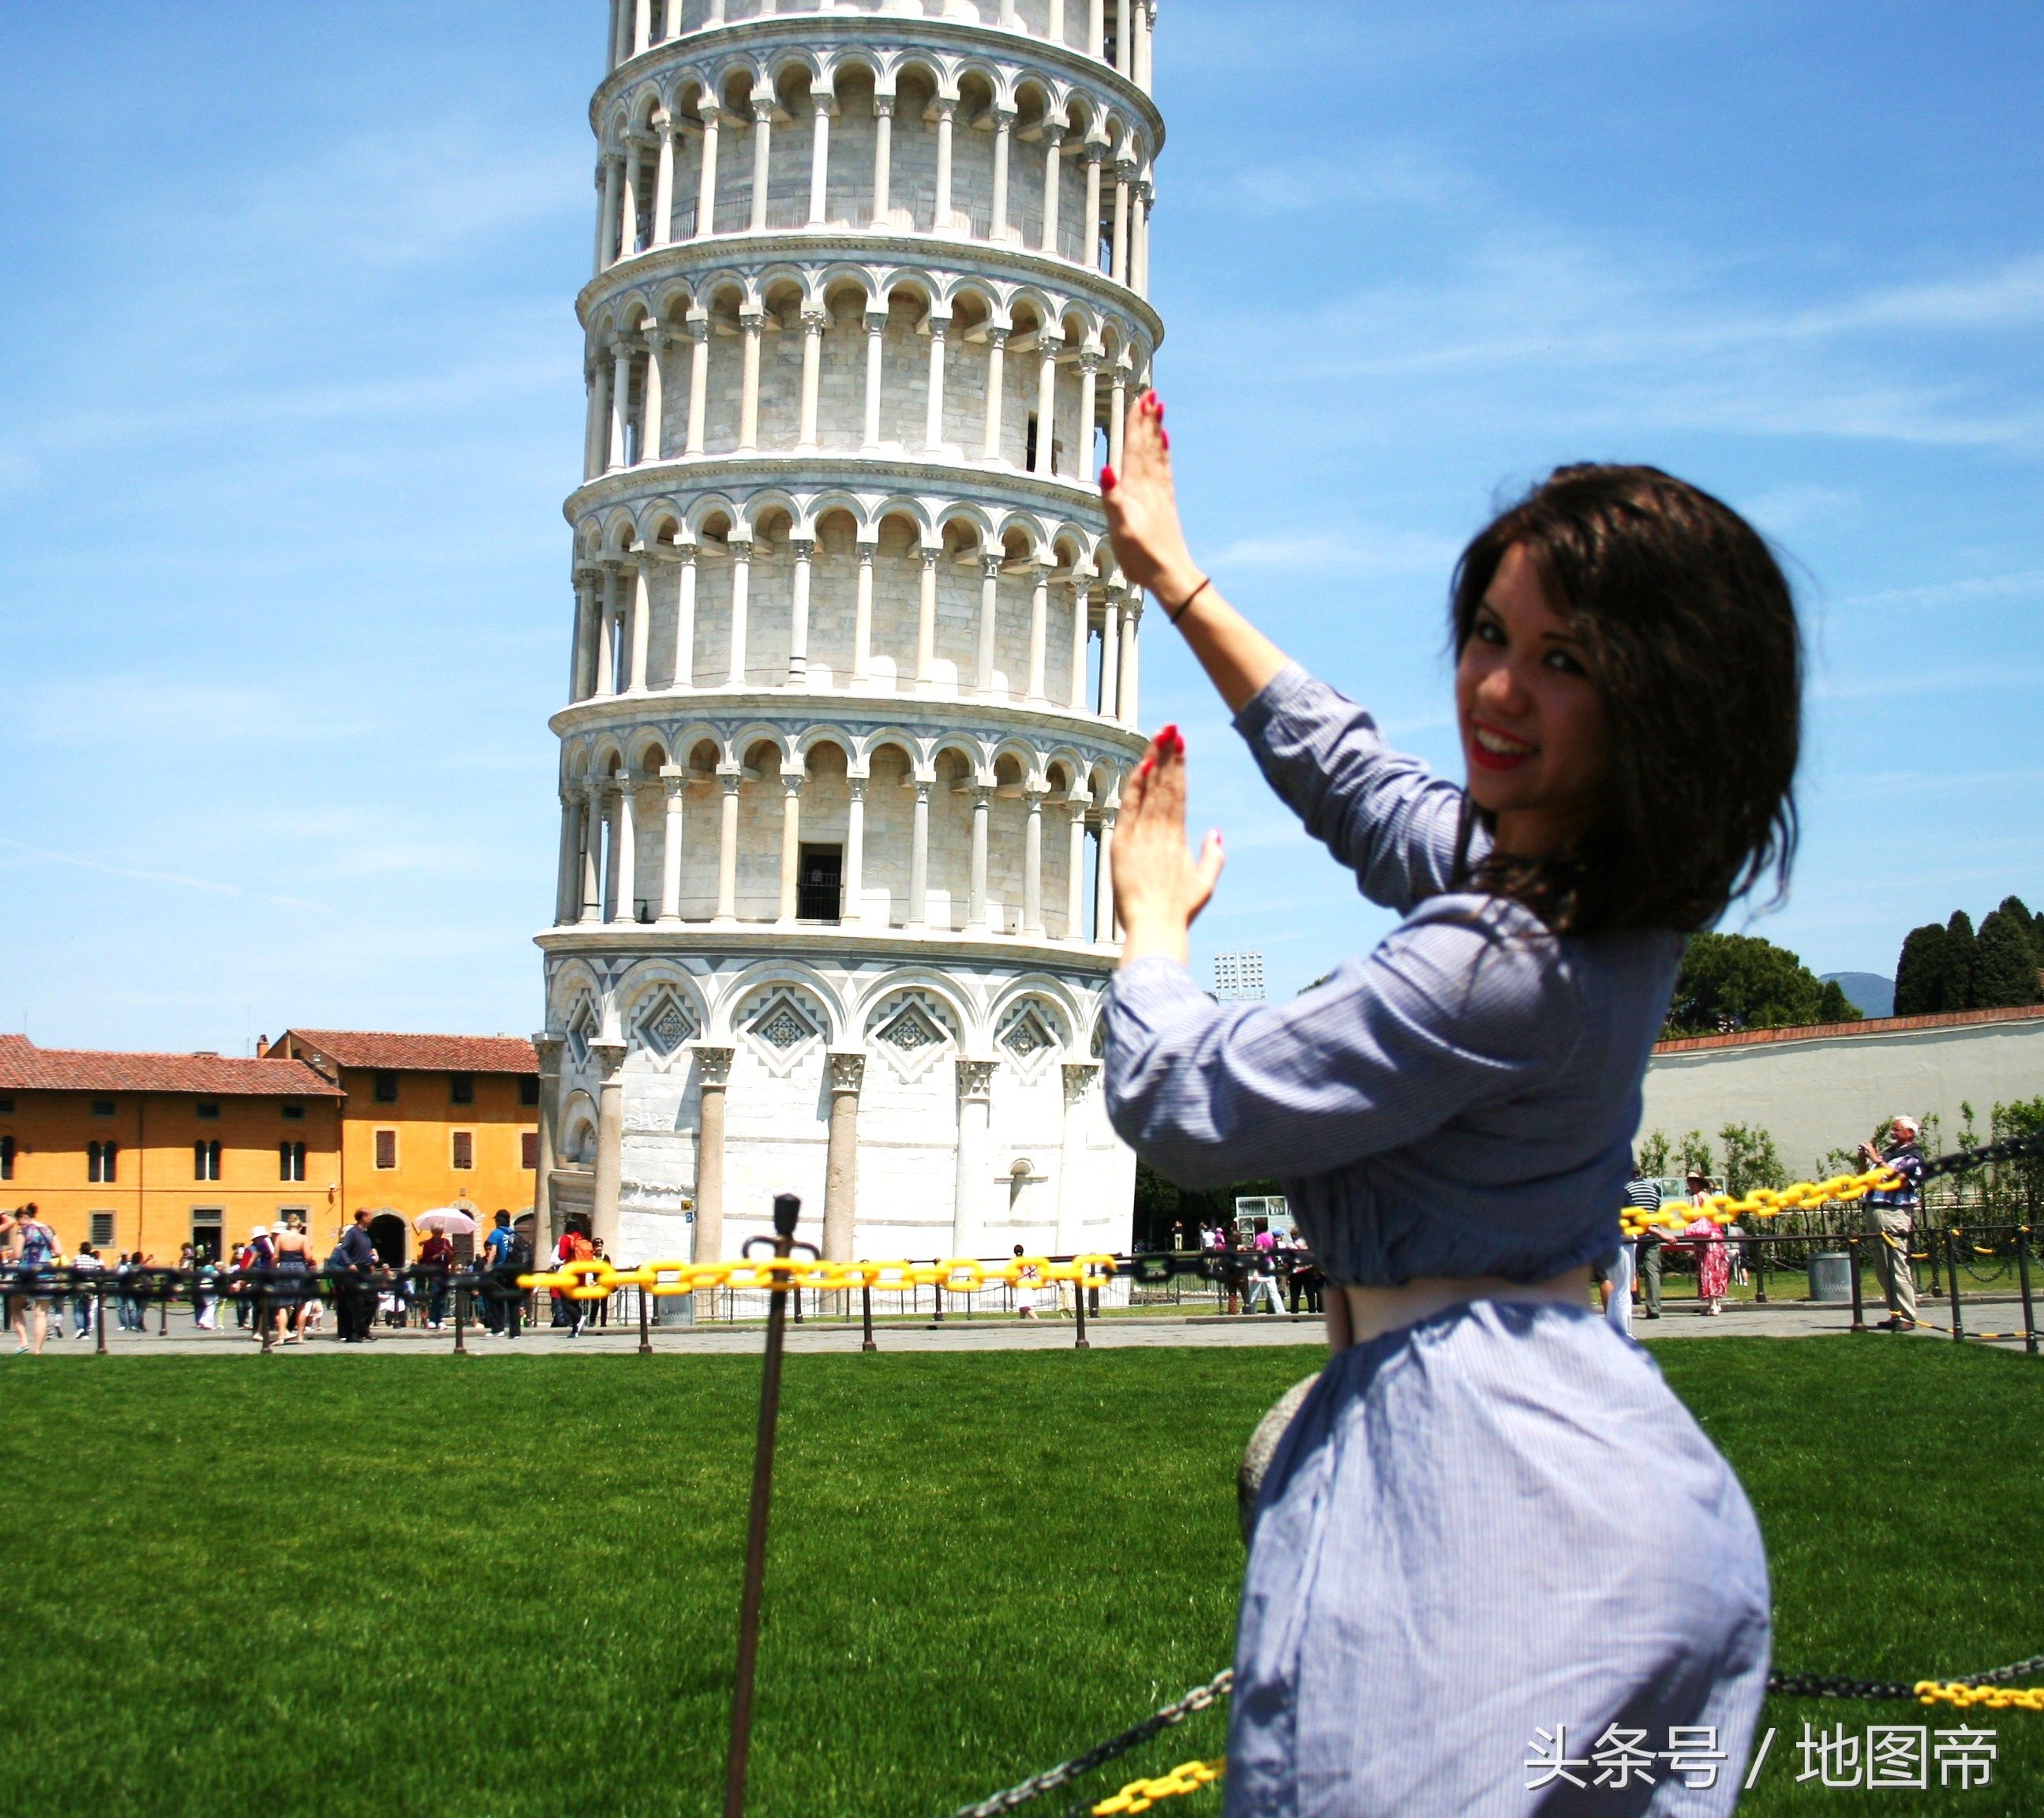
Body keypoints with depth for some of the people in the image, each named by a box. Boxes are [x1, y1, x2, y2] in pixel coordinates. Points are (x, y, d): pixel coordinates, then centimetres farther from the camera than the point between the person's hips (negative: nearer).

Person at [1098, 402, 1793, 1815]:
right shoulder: (1539, 863, 6)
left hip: (1470, 1461, -10)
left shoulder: (1508, 966, -24)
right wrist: (1177, 579, 30)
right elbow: (1354, 780, 25)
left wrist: (1152, 924, 5)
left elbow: (1184, 1110, -15)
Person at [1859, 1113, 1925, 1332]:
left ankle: (1907, 1317, -9)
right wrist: (1863, 1161, 7)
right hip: (1873, 1211, 8)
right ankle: (1895, 1314, 15)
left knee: (1898, 1268, -10)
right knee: (1883, 1269, 9)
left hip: (1894, 1214, -8)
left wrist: (1876, 1160, -13)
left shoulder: (1913, 1156, -1)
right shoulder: (1887, 1153, 19)